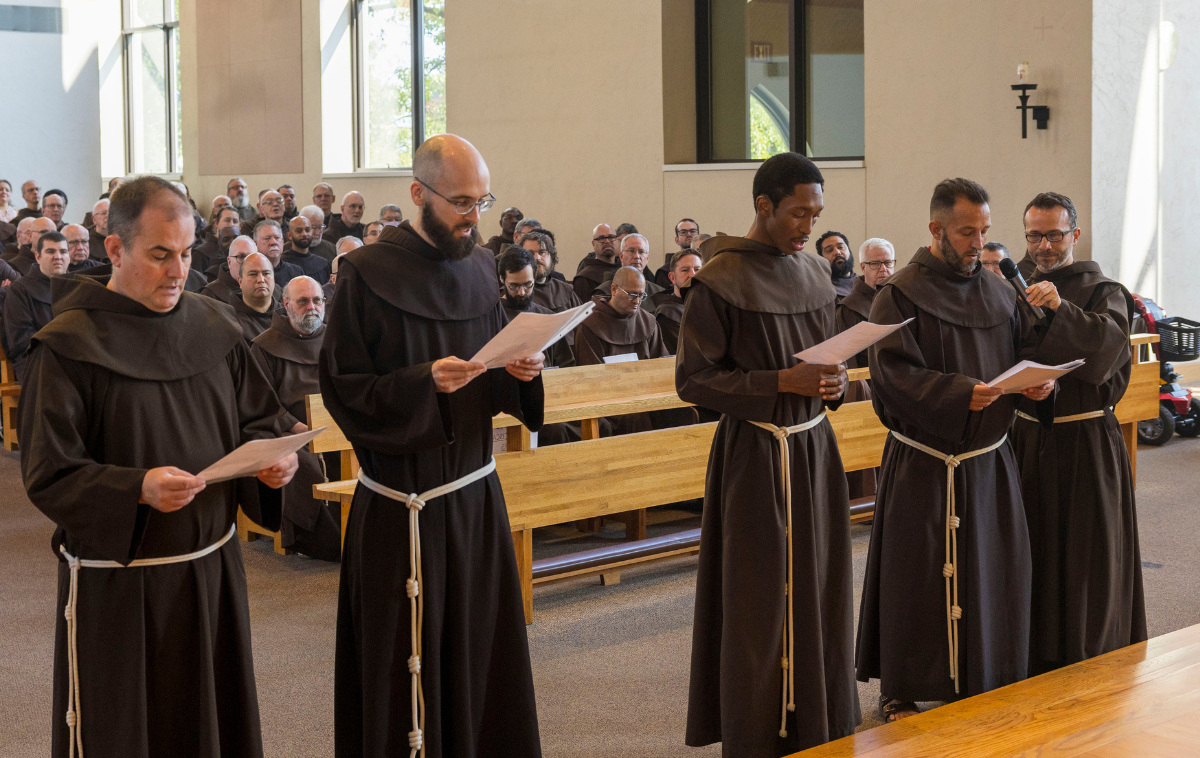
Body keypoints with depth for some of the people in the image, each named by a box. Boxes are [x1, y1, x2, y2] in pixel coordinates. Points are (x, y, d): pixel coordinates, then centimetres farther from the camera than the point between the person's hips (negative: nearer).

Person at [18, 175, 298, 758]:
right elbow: (48, 476, -14)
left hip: (211, 571, 5)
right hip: (115, 586, -5)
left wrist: (270, 456, -9)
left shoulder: (214, 328, 5)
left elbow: (255, 420, 14)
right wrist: (138, 489, -30)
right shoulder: (68, 347, -12)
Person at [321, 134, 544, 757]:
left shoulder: (479, 269, 10)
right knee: (405, 665, 0)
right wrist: (422, 382, -22)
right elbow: (341, 389, -9)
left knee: (480, 653, 10)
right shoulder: (366, 275, -8)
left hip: (476, 494, 5)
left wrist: (518, 373, -5)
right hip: (402, 506, -5)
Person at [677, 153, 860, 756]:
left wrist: (833, 384, -2)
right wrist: (781, 384, -19)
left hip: (814, 448, 7)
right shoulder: (721, 278, -10)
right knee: (761, 606, -1)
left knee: (817, 594, 11)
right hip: (755, 456, -6)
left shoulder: (813, 272, 10)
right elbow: (692, 379, -11)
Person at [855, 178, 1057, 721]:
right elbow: (893, 373, -17)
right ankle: (899, 692, 14)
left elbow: (1026, 350, 15)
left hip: (989, 461, 6)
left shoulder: (998, 291, 11)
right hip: (923, 465, -6)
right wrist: (958, 393, -30)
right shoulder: (900, 294, -9)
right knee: (916, 577, 0)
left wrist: (1040, 380, -8)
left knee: (991, 573, 11)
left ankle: (985, 685, 27)